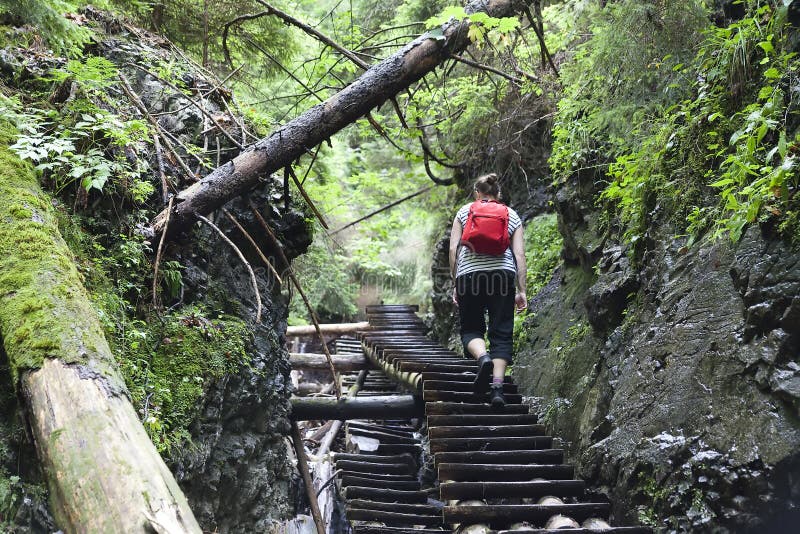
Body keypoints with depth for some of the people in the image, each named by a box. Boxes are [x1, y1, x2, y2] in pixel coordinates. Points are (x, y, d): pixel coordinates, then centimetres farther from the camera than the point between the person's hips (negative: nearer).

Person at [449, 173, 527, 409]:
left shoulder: (464, 212, 14)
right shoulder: (512, 215, 16)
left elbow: (453, 249, 5)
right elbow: (519, 255, 7)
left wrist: (455, 283, 11)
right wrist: (521, 290, 8)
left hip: (469, 274, 0)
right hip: (502, 274, 1)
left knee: (471, 328, 11)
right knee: (501, 333, 4)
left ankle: (483, 357, -20)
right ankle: (497, 387, -6)